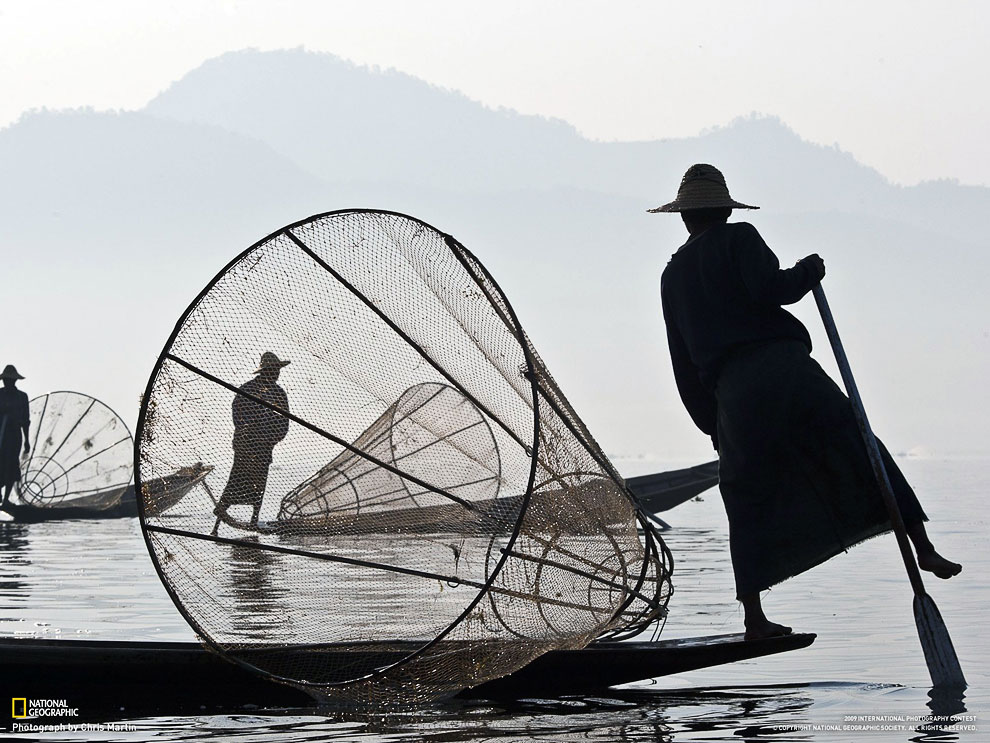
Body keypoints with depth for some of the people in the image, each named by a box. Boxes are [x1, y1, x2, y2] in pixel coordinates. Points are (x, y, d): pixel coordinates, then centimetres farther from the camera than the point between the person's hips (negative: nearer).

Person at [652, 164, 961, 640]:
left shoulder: (672, 275, 21)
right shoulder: (738, 239, 7)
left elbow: (683, 363, 21)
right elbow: (769, 289, -12)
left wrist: (710, 423, 25)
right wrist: (810, 270, 7)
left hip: (733, 392, 3)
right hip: (784, 365, -3)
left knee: (748, 507, 8)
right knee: (862, 452, 5)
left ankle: (754, 618, 5)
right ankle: (924, 550, -1)